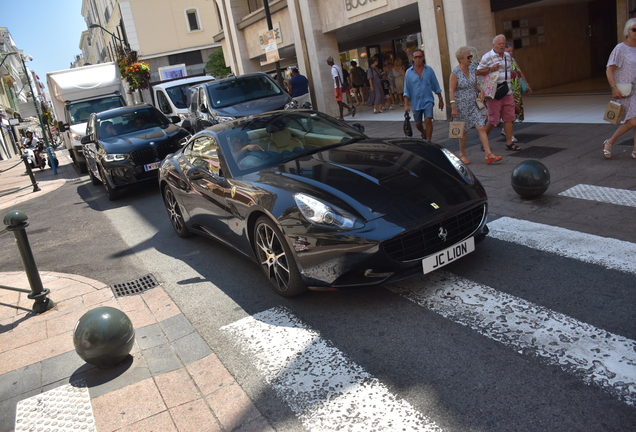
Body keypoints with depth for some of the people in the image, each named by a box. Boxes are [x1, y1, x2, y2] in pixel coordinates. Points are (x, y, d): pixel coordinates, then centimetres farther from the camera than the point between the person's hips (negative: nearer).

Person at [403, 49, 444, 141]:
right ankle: (424, 134, 45)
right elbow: (406, 91, -1)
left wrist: (440, 100, 8)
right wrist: (406, 105, -7)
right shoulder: (409, 72, -1)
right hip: (416, 102, 1)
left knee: (428, 120, -19)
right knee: (418, 124, 13)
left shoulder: (429, 70, 0)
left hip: (428, 100, -1)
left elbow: (436, 87, 6)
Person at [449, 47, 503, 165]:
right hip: (461, 105, -5)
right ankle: (462, 154, 25)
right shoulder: (455, 73, -11)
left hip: (473, 104, 5)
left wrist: (481, 90, -2)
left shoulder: (473, 69, 7)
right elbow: (451, 91, -14)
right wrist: (453, 107, -20)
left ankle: (489, 155, -7)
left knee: (481, 127, -5)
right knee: (464, 131, 6)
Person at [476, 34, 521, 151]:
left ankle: (509, 143, 9)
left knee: (508, 118, 4)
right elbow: (478, 72, -8)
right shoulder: (488, 57, -7)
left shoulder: (507, 56, 14)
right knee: (493, 120, -3)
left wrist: (512, 74, 8)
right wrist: (490, 69, -20)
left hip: (507, 92, 6)